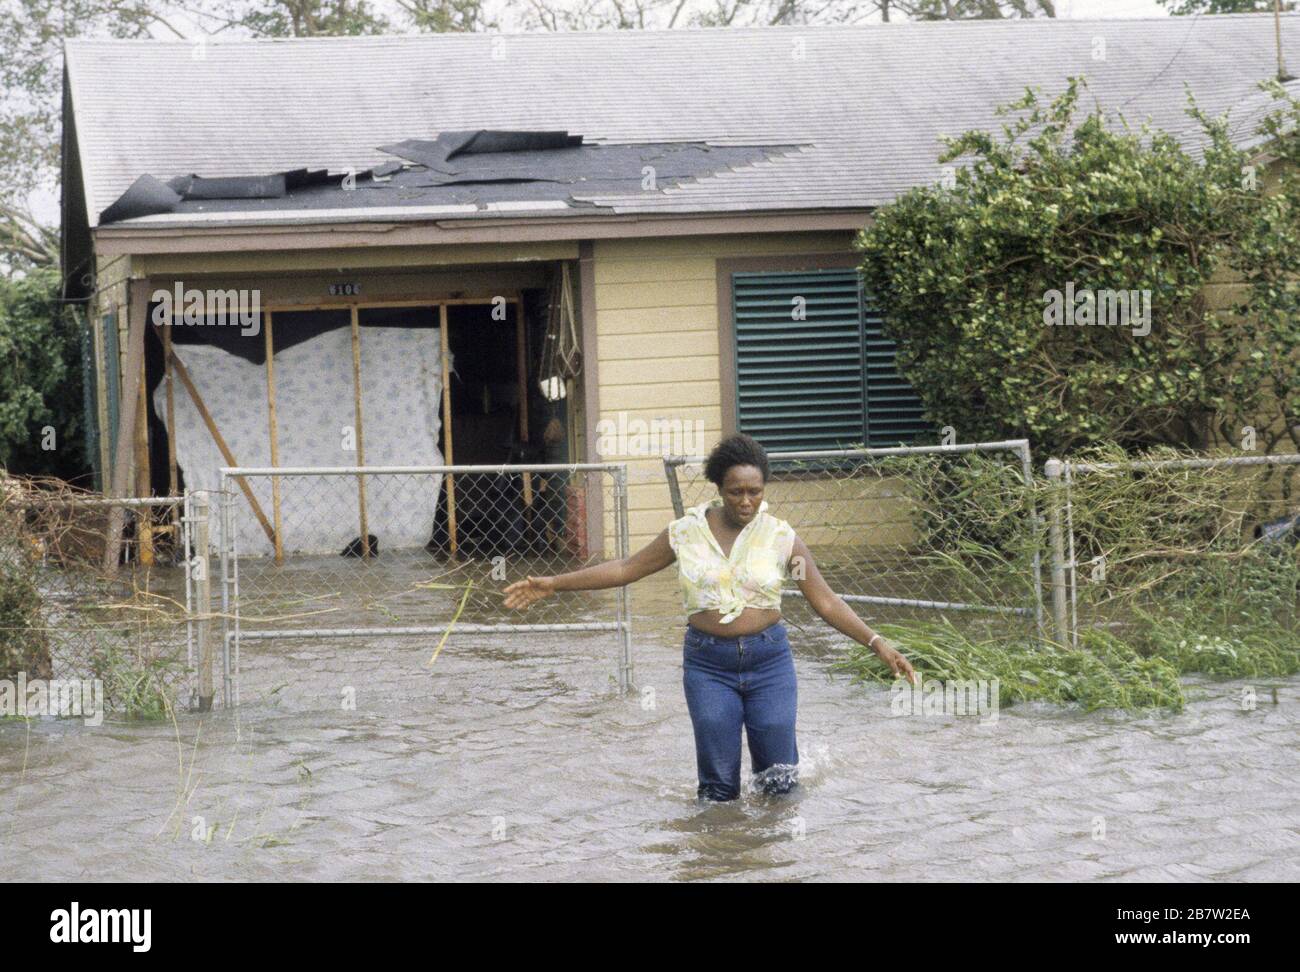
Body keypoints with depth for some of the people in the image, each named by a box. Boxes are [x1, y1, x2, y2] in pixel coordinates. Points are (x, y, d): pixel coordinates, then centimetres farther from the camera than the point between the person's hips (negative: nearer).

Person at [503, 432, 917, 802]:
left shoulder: (781, 537, -4)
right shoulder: (686, 532, -1)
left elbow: (827, 602, -3)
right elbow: (626, 569, 6)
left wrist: (876, 643, -13)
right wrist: (553, 584, 3)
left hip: (769, 660, 0)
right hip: (708, 663, 0)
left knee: (779, 781, 2)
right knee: (718, 787, 3)